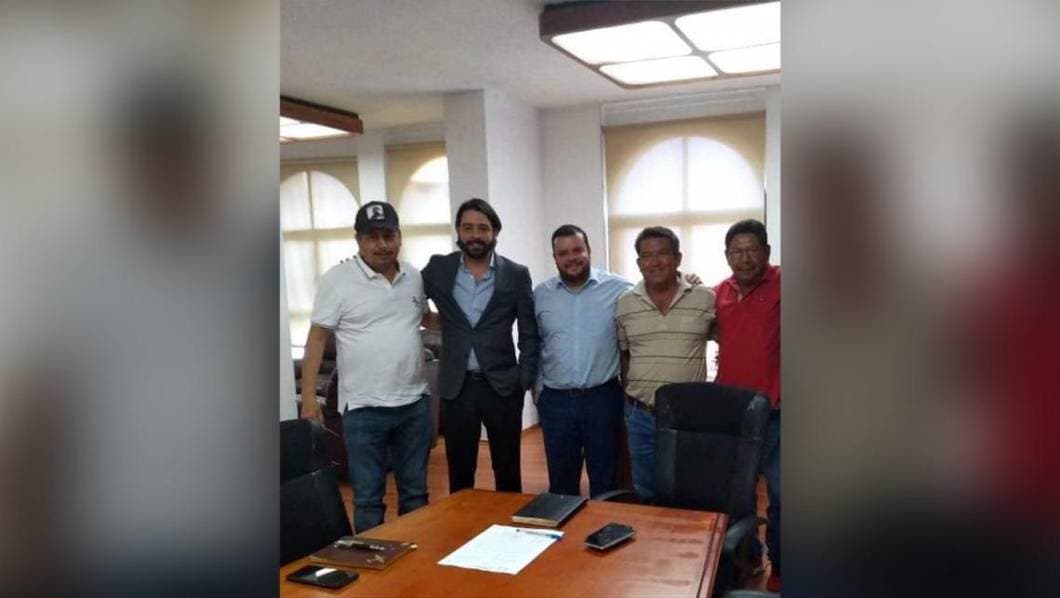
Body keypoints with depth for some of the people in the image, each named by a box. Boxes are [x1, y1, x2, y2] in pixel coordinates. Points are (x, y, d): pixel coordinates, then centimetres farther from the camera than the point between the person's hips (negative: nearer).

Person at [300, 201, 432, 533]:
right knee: (368, 497, 7)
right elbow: (316, 339, -6)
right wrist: (308, 398, -9)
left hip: (415, 402, 4)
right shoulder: (337, 279, -7)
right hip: (364, 407, -4)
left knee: (415, 491, 16)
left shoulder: (415, 277, 6)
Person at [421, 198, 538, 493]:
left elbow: (529, 333, 1)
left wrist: (526, 380, -4)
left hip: (503, 385, -1)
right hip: (456, 386, 1)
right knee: (459, 472, 11)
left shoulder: (517, 274, -1)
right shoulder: (438, 268, 1)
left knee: (508, 471, 10)